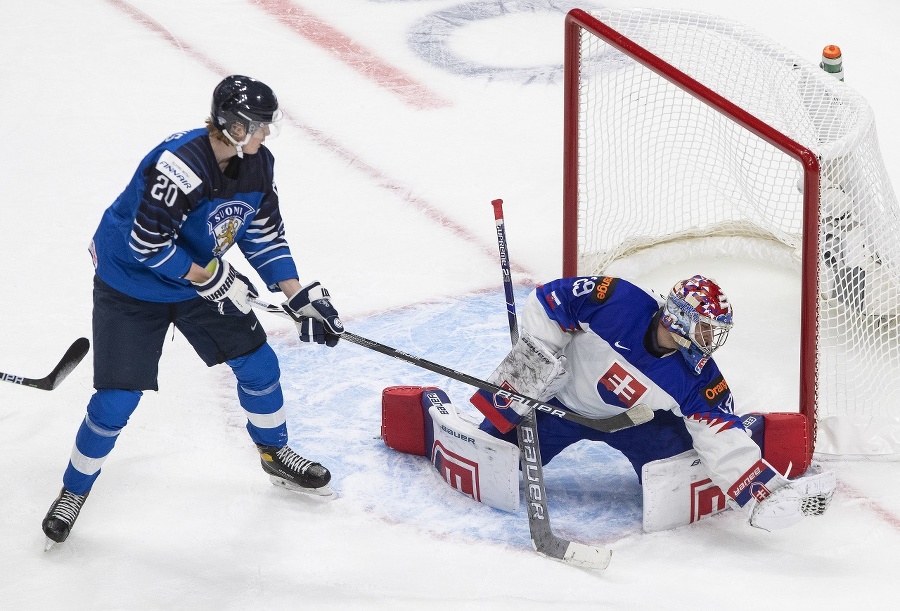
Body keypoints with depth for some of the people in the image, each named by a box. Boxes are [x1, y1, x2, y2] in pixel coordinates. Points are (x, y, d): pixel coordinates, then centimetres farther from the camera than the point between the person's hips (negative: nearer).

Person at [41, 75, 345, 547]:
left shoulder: (257, 164, -9)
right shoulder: (181, 165, -35)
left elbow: (265, 235, 2)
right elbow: (146, 244, -32)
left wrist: (300, 298, -3)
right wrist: (212, 280, -25)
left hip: (201, 277, 7)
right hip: (129, 284, -7)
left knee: (258, 363, 9)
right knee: (116, 400, -8)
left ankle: (276, 455, 35)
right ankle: (73, 492, 13)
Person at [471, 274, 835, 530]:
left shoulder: (697, 380, -24)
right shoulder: (616, 301, -31)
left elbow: (723, 443, -30)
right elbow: (549, 299, -19)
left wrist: (767, 495, -43)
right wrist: (537, 353, -23)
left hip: (632, 418, 2)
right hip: (558, 400, -2)